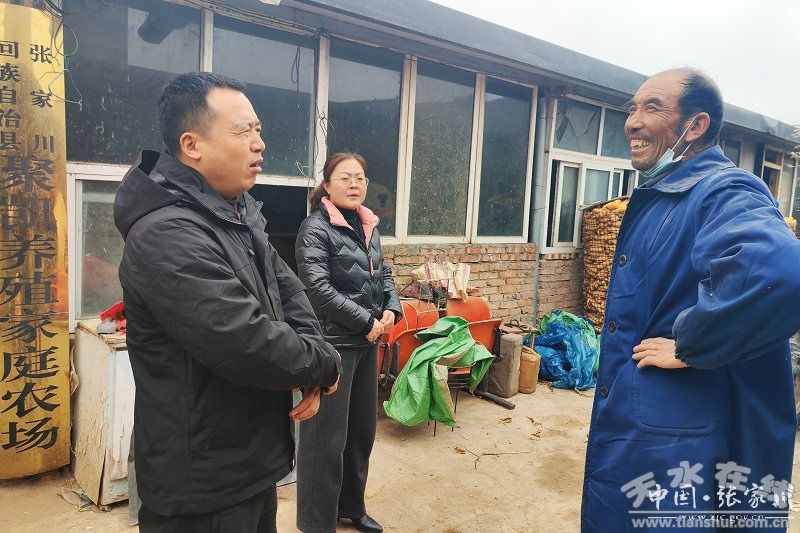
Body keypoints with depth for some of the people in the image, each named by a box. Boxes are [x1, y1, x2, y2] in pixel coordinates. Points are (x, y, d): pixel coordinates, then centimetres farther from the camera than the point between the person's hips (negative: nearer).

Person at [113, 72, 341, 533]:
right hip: (204, 481, -9)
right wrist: (325, 364, -13)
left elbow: (288, 288, 10)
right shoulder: (167, 235, -26)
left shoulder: (237, 215, 6)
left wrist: (310, 371, -7)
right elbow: (252, 347, -32)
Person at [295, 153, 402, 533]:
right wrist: (366, 321, -17)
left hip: (367, 342, 8)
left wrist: (391, 309, -3)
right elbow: (318, 288, -20)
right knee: (328, 437, 2)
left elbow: (383, 274, 16)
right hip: (333, 343, -8)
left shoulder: (368, 226, 11)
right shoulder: (315, 228, -11)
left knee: (363, 428, 18)